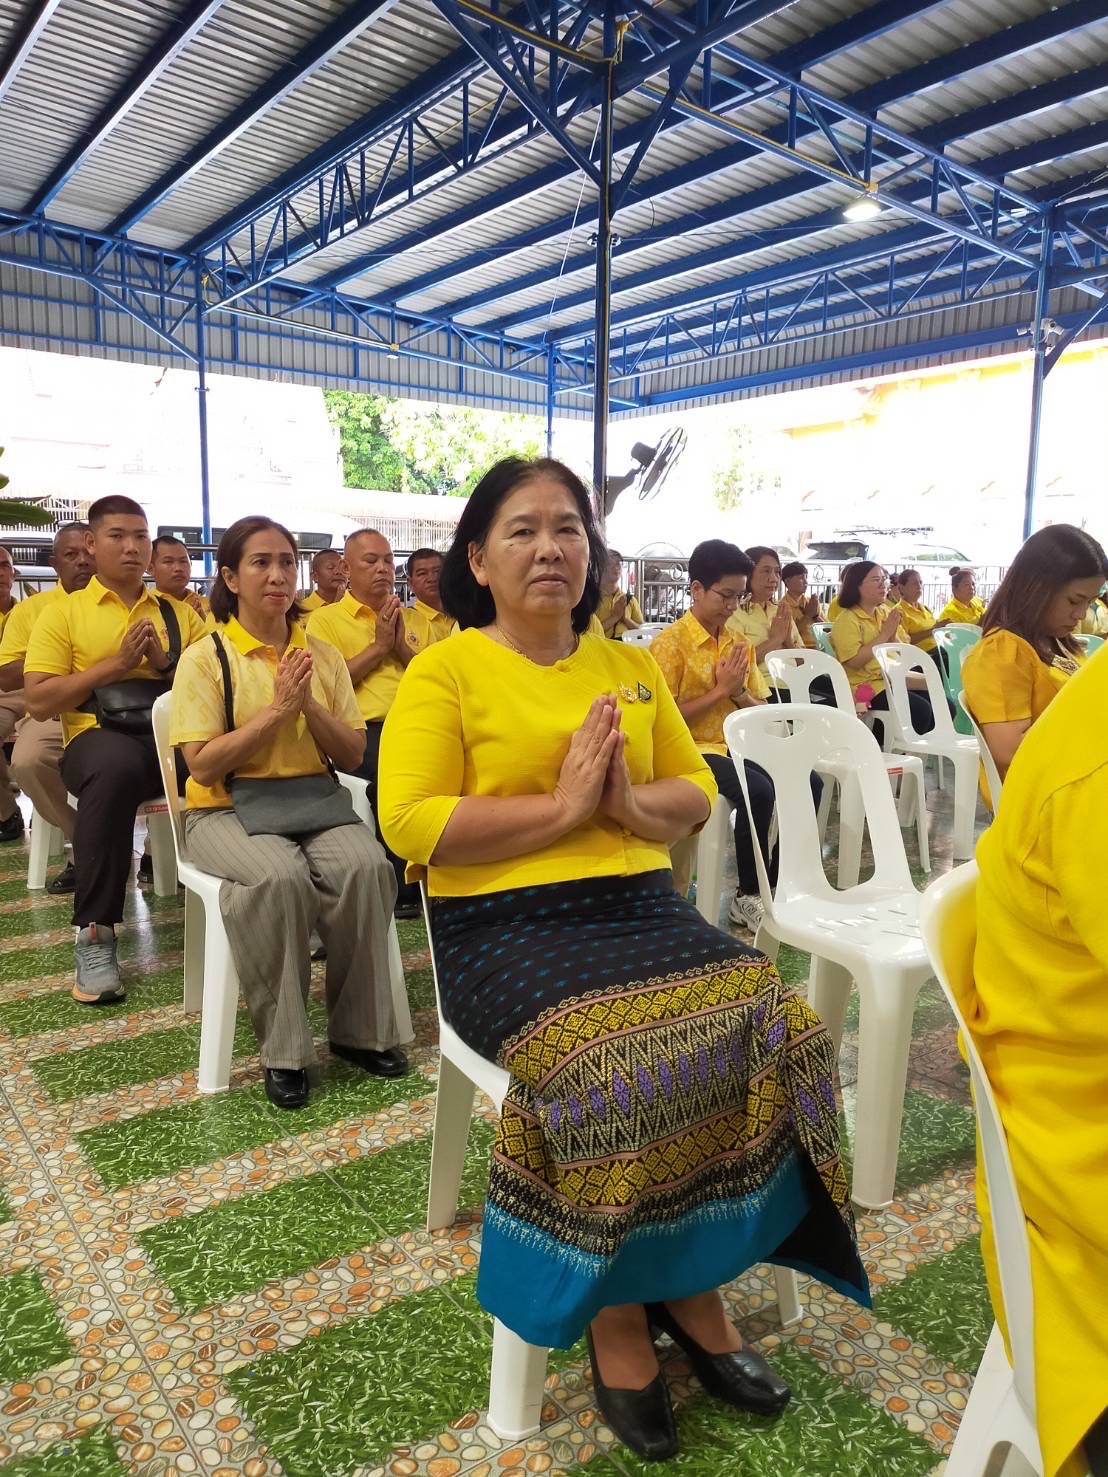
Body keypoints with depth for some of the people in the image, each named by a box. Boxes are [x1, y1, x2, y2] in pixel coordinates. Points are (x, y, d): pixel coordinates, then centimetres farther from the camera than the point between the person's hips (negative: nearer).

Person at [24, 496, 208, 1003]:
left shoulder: (179, 612, 19)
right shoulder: (62, 612, 11)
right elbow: (39, 702, 1)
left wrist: (165, 662, -4)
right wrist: (116, 664, -6)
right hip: (99, 737, -2)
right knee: (116, 765, -41)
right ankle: (94, 931, -29)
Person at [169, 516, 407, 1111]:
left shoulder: (323, 655, 7)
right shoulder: (205, 657, -3)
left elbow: (353, 755, 5)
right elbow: (203, 766, -11)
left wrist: (309, 707, -13)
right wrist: (276, 710, -17)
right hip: (226, 809, -3)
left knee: (368, 865, -27)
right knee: (279, 877, -34)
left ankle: (360, 1030, -9)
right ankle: (283, 1048, -17)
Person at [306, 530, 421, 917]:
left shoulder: (413, 619, 24)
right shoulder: (325, 619, 11)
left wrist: (401, 646, 2)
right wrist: (378, 646, -2)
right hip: (363, 731, -4)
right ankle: (401, 887, -14)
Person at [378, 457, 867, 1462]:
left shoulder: (631, 667, 15)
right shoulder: (444, 671, -2)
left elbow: (697, 791, 17)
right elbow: (409, 823, -13)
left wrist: (631, 803, -6)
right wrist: (561, 807, -15)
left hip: (639, 906, 6)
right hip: (504, 928, -5)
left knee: (777, 1031, -15)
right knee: (623, 1069, -29)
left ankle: (691, 1286, 5)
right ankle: (616, 1315, -1)